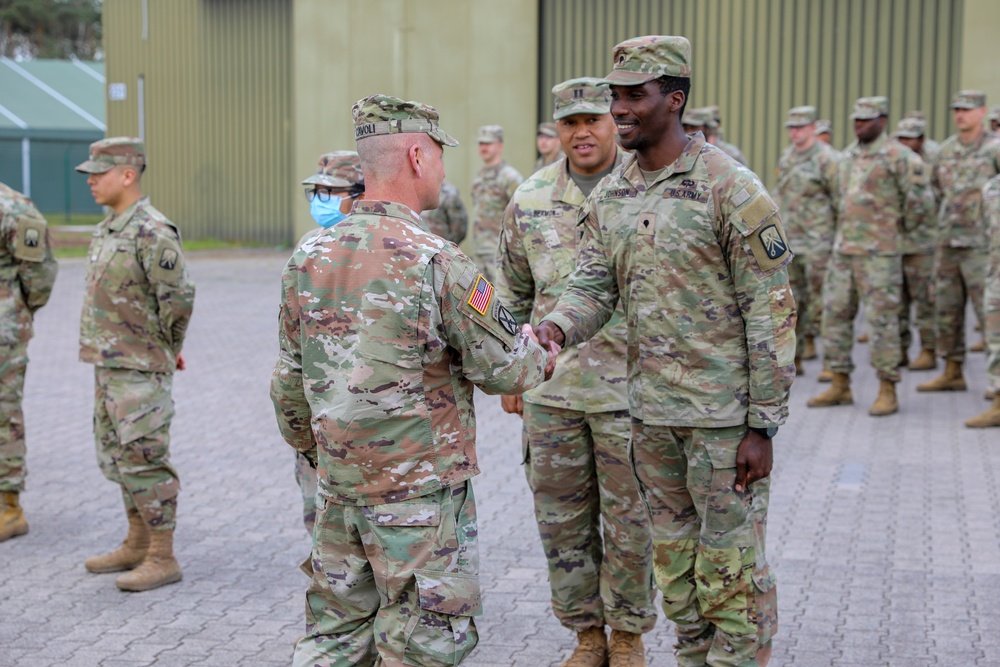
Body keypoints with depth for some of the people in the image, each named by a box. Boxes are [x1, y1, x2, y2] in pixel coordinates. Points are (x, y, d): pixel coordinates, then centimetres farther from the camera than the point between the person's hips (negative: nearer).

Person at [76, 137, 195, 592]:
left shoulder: (152, 232, -18)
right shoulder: (109, 229, 12)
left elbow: (178, 298, -22)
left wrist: (165, 352, -7)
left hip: (140, 370, -10)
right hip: (109, 365, 10)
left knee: (144, 461, -6)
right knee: (118, 456, 16)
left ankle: (163, 559, 3)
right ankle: (137, 545, 28)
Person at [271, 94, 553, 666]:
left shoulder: (308, 258, 3)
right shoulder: (436, 260, -18)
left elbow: (290, 380, 11)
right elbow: (501, 367, -12)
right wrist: (538, 358, 10)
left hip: (338, 483, 7)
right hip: (420, 489, -7)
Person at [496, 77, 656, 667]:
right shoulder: (530, 200, 6)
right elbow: (513, 293, 16)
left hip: (629, 388, -3)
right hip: (551, 390, 3)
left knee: (629, 519, 5)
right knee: (563, 520, 10)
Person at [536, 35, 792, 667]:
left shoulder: (731, 189, -14)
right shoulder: (609, 195, 6)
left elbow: (771, 311, -14)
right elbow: (592, 285, 7)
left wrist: (763, 425, -16)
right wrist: (556, 327, -18)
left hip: (725, 412, -6)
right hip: (650, 408, 6)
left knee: (730, 562, 1)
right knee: (674, 558, 17)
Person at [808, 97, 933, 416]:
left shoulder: (898, 156, -11)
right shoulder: (848, 155, 13)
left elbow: (921, 201, -11)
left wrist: (900, 227, 2)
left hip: (879, 254, -7)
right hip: (843, 250, 8)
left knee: (882, 319, -4)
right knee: (835, 315, 7)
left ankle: (888, 392, 4)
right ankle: (840, 387, 16)